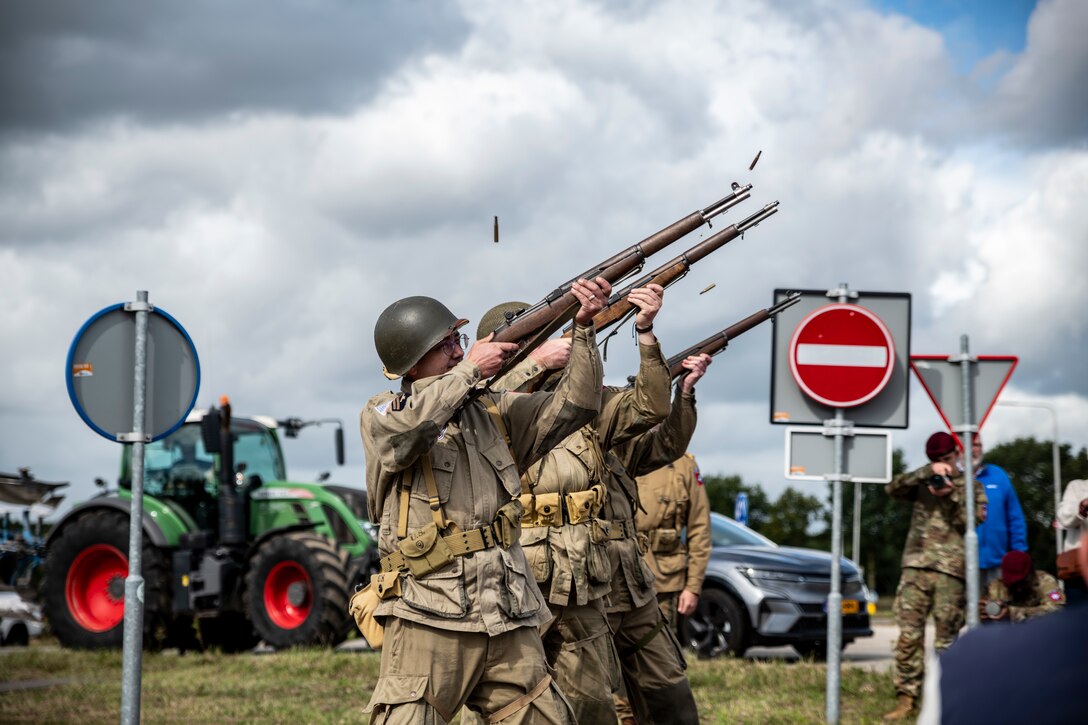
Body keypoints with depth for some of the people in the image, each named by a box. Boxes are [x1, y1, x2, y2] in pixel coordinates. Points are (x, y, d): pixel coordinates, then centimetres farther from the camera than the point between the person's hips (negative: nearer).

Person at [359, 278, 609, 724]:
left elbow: (574, 406, 7)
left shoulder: (494, 413, 15)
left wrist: (584, 328, -5)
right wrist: (469, 370, -11)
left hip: (508, 620, 5)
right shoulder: (380, 415, 3)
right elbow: (406, 430, -20)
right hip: (428, 619, -5)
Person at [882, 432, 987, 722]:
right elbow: (893, 488, -1)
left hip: (952, 569, -1)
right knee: (908, 634, -6)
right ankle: (906, 700, -4)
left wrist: (951, 496, -11)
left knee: (947, 638, -2)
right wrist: (928, 471, -11)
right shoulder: (922, 482, 17)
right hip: (916, 566, 2)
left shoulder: (971, 486, 14)